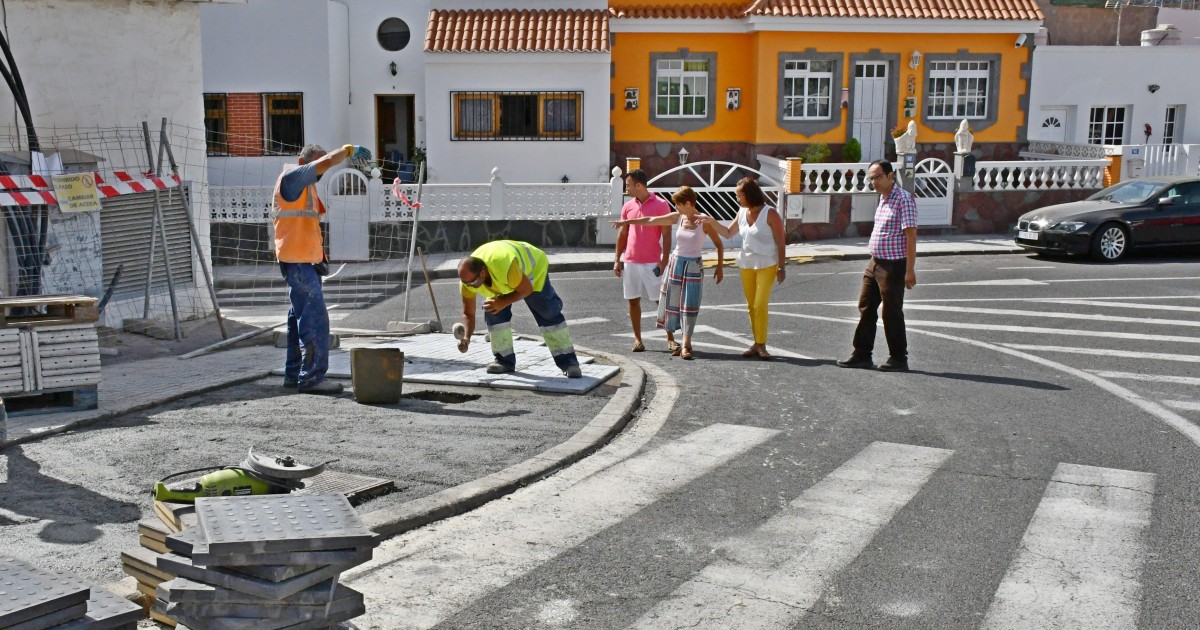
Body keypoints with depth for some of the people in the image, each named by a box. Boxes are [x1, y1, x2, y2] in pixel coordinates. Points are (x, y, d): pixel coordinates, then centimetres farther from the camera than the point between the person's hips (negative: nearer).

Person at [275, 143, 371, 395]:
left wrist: (319, 257, 16)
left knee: (300, 316, 13)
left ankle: (294, 373, 19)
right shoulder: (292, 177, -7)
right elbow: (326, 163, -20)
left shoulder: (307, 186, 21)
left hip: (306, 258, 10)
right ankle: (311, 377, -12)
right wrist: (349, 150, -5)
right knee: (315, 317, -13)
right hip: (296, 259, -10)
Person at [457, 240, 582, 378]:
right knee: (493, 312, -14)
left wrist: (502, 302, -36)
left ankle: (568, 361, -7)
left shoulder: (505, 267, -48)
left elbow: (527, 289, -30)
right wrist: (466, 337, -31)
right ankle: (504, 360, 1)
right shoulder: (467, 279, -28)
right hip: (500, 280, 5)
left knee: (548, 313, -14)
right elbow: (468, 314, -16)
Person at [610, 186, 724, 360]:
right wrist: (627, 221, 9)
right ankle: (686, 343, 10)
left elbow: (719, 244, -2)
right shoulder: (677, 218, 2)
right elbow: (650, 220, 8)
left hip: (694, 267, -4)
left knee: (689, 306, -8)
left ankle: (686, 345, -8)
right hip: (676, 263, 4)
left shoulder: (704, 222, -10)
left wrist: (720, 267, -5)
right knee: (674, 303, 3)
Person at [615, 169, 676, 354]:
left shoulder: (660, 205, -5)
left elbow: (666, 235, -6)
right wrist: (617, 260, 9)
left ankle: (670, 338, 6)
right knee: (633, 301, 6)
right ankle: (637, 339, 14)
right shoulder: (628, 206, 9)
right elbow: (622, 234, 14)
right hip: (630, 262, 5)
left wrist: (664, 260, -12)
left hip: (652, 263, -4)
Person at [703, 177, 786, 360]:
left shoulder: (770, 214, -11)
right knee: (751, 306, 6)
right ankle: (757, 343, 13)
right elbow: (728, 233, 17)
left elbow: (780, 242, -9)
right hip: (746, 265, 6)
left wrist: (781, 267, -10)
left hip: (766, 265, -6)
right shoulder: (742, 213, 6)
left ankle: (761, 345, -5)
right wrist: (711, 221, 3)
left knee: (760, 305, -11)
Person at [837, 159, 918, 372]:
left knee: (892, 312, 0)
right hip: (875, 262, 9)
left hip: (893, 265, -9)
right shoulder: (883, 198, 13)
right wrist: (874, 260, 19)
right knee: (866, 307, 12)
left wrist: (910, 270, -22)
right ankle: (862, 354, 20)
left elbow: (911, 236, -19)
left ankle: (899, 359, 12)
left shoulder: (903, 199, -15)